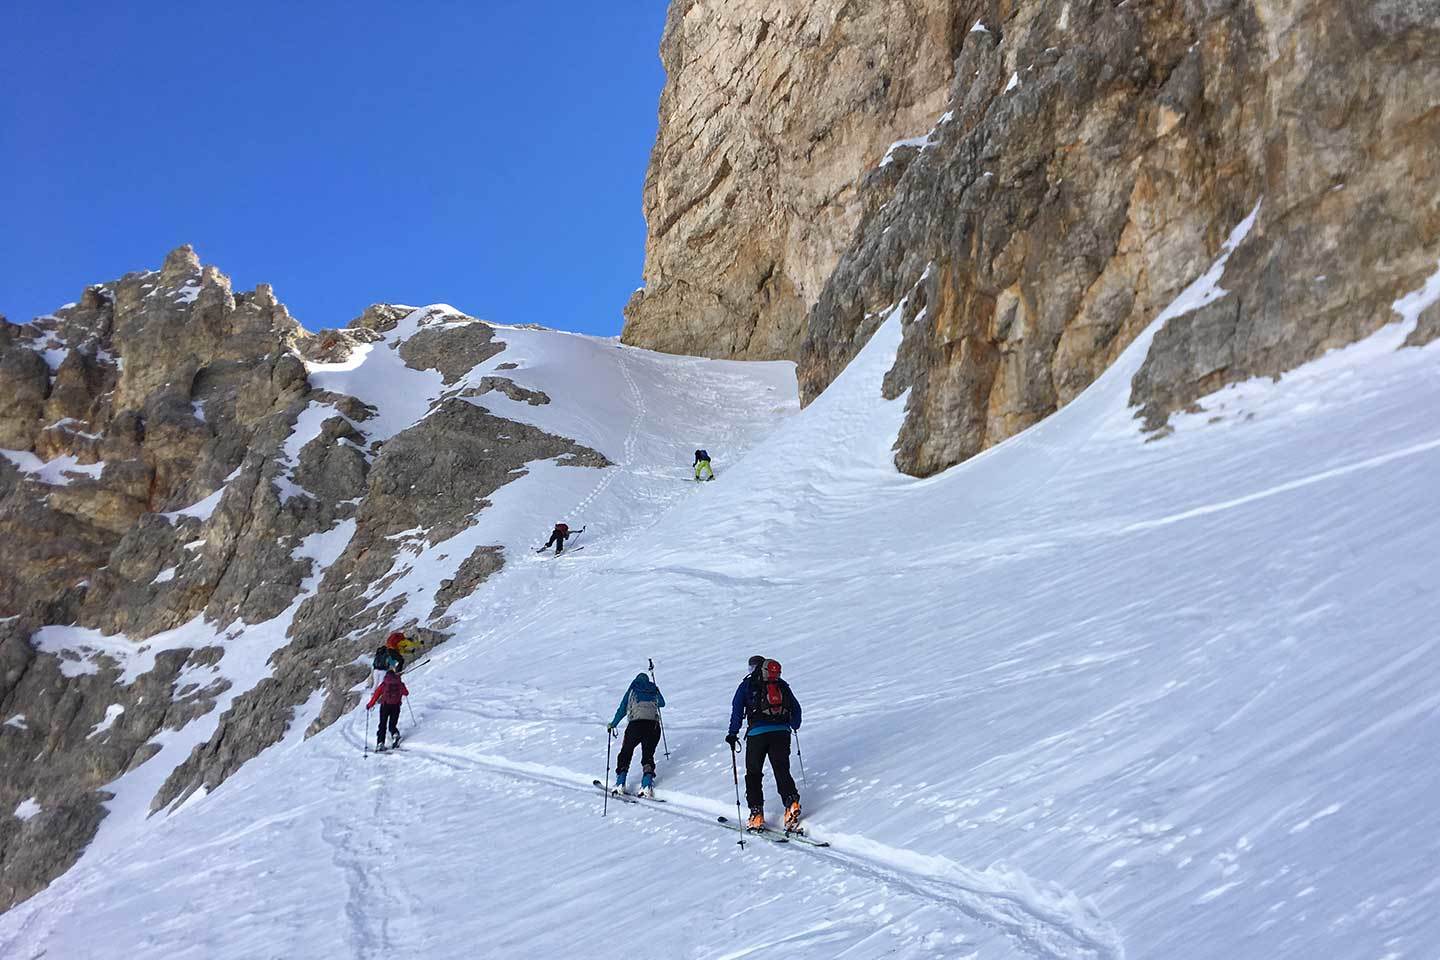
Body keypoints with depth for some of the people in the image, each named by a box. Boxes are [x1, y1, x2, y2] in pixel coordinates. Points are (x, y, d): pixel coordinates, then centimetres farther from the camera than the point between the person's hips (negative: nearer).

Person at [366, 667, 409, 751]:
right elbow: (406, 693, 17)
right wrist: (400, 691, 41)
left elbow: (376, 694, 3)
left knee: (382, 726, 7)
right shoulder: (400, 683, 7)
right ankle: (395, 734, -17)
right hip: (396, 706, 1)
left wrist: (369, 705, 13)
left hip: (385, 705, -1)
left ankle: (380, 743, -4)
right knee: (393, 724, 14)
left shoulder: (384, 684, 4)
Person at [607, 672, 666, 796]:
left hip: (636, 724, -2)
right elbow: (662, 703, 40)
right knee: (648, 755, 11)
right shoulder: (654, 690, 21)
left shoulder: (632, 689, 15)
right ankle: (647, 784, -10)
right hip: (653, 725, 2)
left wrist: (613, 724, 25)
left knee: (626, 752, 14)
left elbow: (622, 709, 13)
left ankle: (620, 783, 2)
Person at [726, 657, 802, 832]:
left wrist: (733, 733, 5)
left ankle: (757, 813, 4)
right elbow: (796, 708, 22)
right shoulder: (782, 685, 20)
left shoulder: (747, 685, 12)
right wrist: (794, 726, 40)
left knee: (753, 773, 11)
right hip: (782, 732, 2)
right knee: (782, 771, 6)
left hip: (757, 732, -2)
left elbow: (737, 708, 2)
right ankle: (791, 802, -17)